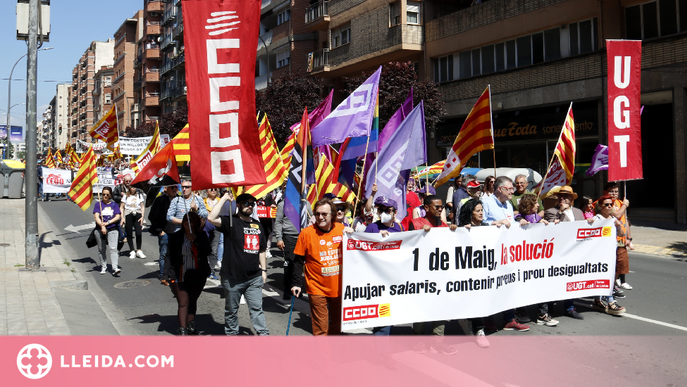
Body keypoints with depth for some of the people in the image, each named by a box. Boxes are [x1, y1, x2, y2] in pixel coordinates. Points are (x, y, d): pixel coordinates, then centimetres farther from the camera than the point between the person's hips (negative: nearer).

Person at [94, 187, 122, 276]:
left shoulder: (114, 204, 10)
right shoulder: (98, 204, 8)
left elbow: (118, 217, 1)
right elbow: (96, 217, -4)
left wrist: (107, 223, -12)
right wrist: (102, 226, -19)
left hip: (112, 229, -1)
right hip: (100, 230, 1)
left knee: (113, 248, -14)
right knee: (102, 250, 8)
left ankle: (115, 268, -22)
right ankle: (103, 267, 21)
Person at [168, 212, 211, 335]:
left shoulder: (201, 236, 1)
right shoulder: (176, 237, -2)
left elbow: (207, 251, -12)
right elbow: (172, 257, 1)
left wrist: (195, 240, -21)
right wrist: (173, 275, -5)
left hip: (197, 275, 2)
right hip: (181, 276, -2)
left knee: (192, 301, 14)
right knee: (183, 302, -9)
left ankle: (190, 326, 25)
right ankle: (182, 330, -11)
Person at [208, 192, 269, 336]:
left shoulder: (257, 225, 12)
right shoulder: (230, 222, -5)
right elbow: (211, 218, -25)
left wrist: (264, 270, 14)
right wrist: (225, 198, -19)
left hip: (254, 277, 4)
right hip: (233, 278, -4)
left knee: (257, 309, 5)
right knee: (231, 310, 10)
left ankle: (263, 335, 9)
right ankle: (231, 334, 25)